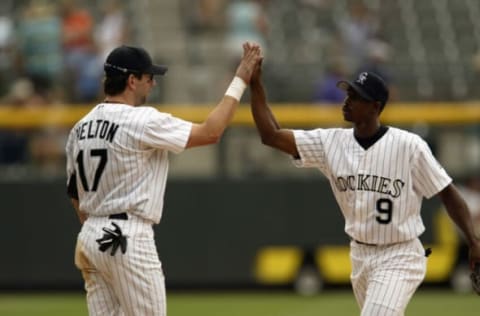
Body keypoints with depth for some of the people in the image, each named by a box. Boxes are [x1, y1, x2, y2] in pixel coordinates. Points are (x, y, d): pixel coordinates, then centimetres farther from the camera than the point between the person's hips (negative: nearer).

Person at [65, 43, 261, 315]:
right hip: (128, 241, -8)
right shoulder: (142, 121, -14)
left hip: (89, 237, 8)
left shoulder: (81, 127, 11)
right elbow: (210, 133, -13)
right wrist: (240, 80, -6)